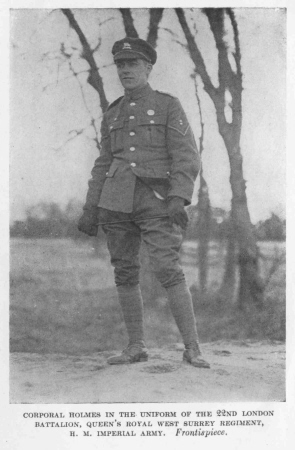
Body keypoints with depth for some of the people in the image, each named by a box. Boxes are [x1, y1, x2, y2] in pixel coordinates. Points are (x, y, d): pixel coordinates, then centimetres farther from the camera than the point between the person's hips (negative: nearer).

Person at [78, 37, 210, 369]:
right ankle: (136, 347, 14)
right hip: (116, 200, 5)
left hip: (156, 200, -5)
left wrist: (179, 198, -19)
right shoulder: (112, 115, 17)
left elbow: (187, 157, -5)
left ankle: (192, 349, -11)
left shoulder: (169, 106, 3)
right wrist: (90, 209, 12)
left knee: (167, 269, -16)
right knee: (125, 274, 5)